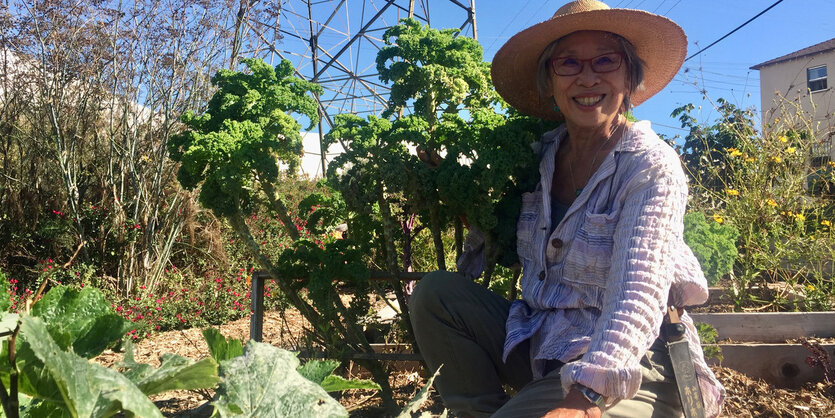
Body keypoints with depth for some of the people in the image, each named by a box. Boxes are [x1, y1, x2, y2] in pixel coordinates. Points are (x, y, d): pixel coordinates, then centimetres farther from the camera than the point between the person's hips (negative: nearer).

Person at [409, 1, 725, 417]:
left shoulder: (651, 166, -13)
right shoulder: (542, 154, 3)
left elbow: (637, 293, -28)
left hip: (627, 370, -6)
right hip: (539, 347, 6)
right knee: (435, 292, -10)